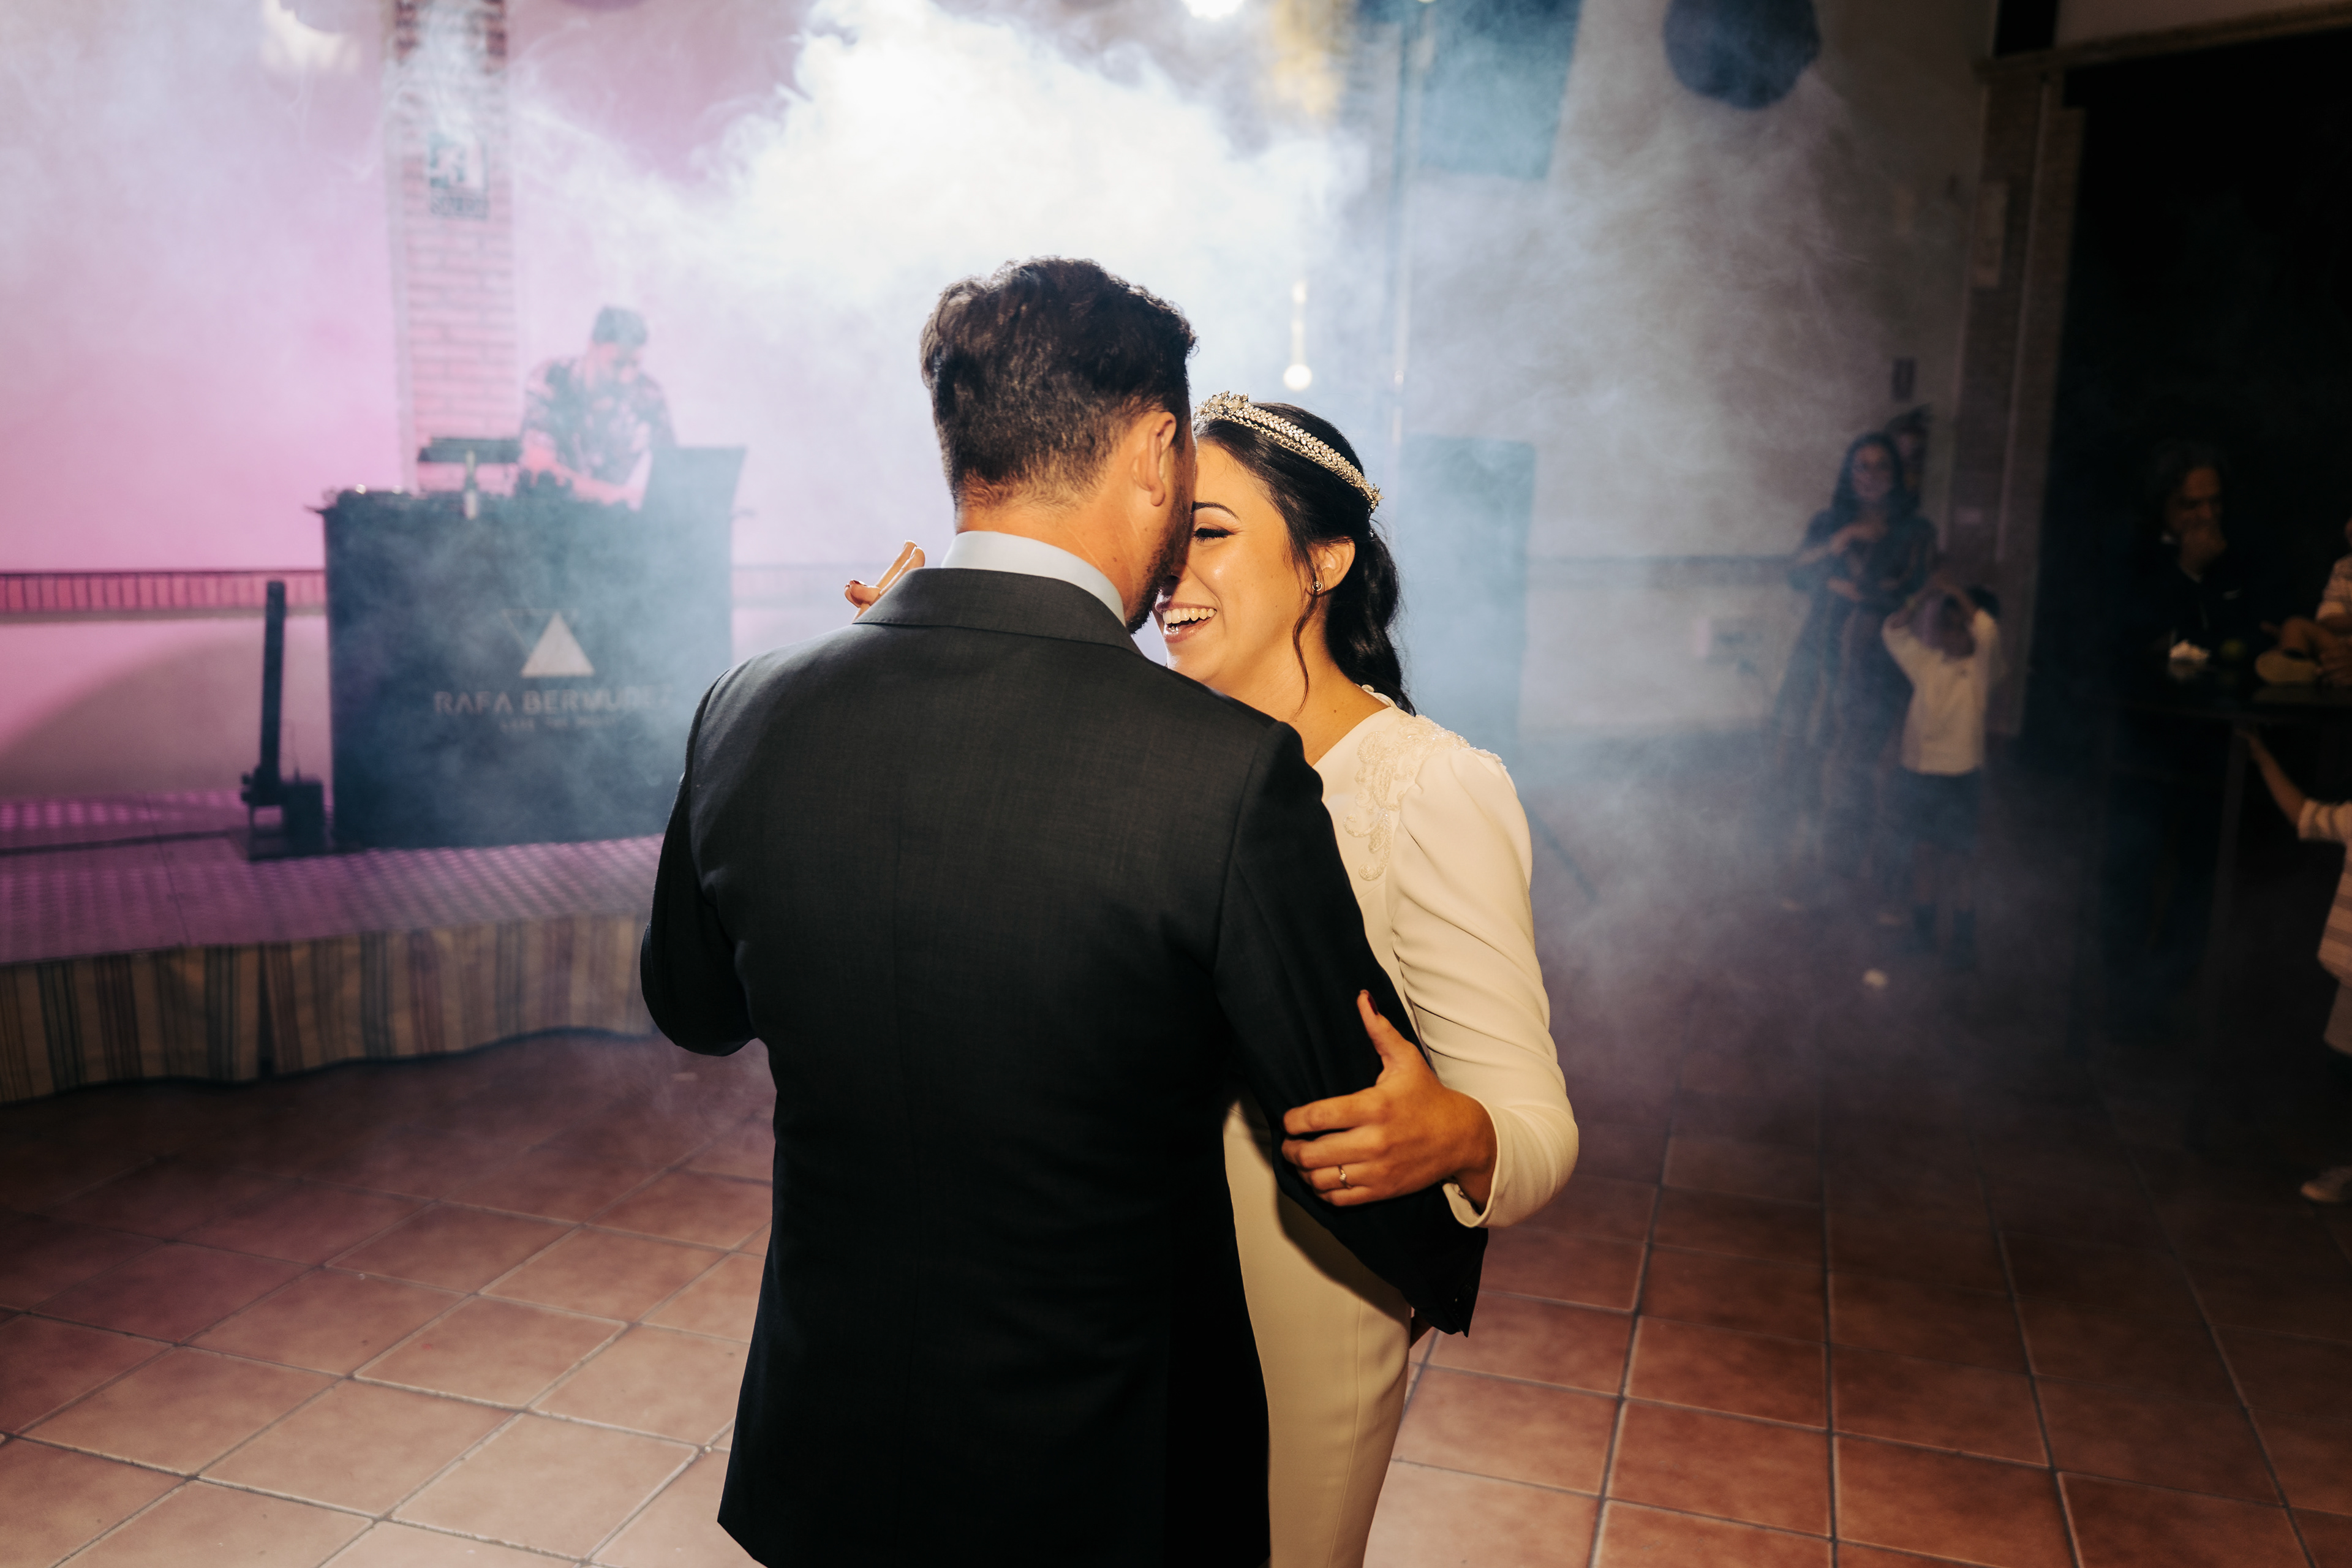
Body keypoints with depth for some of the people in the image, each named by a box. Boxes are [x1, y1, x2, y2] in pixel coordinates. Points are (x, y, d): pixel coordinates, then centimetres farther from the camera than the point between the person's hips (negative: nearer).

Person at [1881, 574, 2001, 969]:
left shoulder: (1980, 668, -7)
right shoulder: (1927, 663, 5)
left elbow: (1988, 629, -24)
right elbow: (1894, 631, 4)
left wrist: (1954, 591, -16)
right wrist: (1926, 594, -6)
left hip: (1960, 777, -4)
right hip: (1917, 772, 4)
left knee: (1959, 862, 4)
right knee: (1923, 855, 13)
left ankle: (1963, 943, 16)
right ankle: (1922, 933, 27)